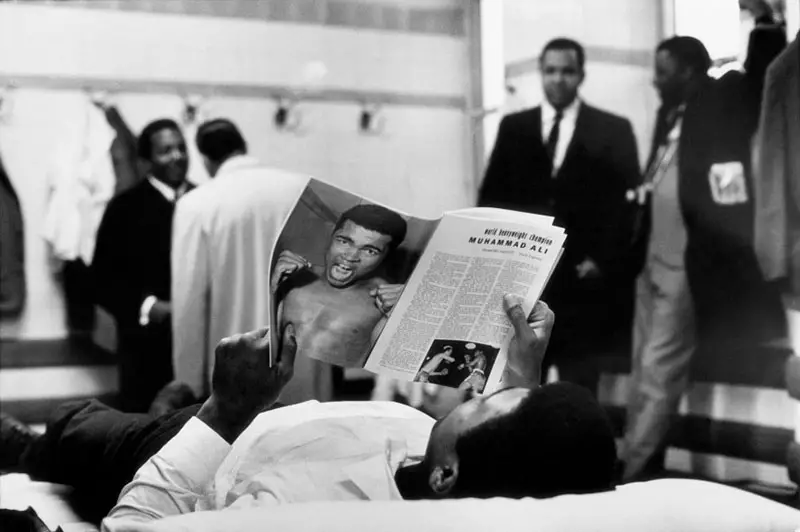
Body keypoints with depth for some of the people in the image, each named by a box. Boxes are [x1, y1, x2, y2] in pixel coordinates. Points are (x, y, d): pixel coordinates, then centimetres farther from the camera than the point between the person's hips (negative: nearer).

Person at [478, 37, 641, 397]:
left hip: (582, 276, -2)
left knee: (578, 377, 2)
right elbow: (490, 196, 10)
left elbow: (626, 202, 0)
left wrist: (603, 260, -9)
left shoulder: (613, 130, 4)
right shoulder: (514, 127, 11)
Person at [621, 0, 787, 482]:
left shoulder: (725, 100, -3)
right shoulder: (669, 113, 17)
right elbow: (659, 182, 16)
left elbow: (764, 78, -17)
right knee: (644, 374, 12)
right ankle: (643, 471, 20)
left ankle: (631, 475, 0)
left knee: (658, 375, -6)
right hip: (652, 263, 8)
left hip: (688, 266, -8)